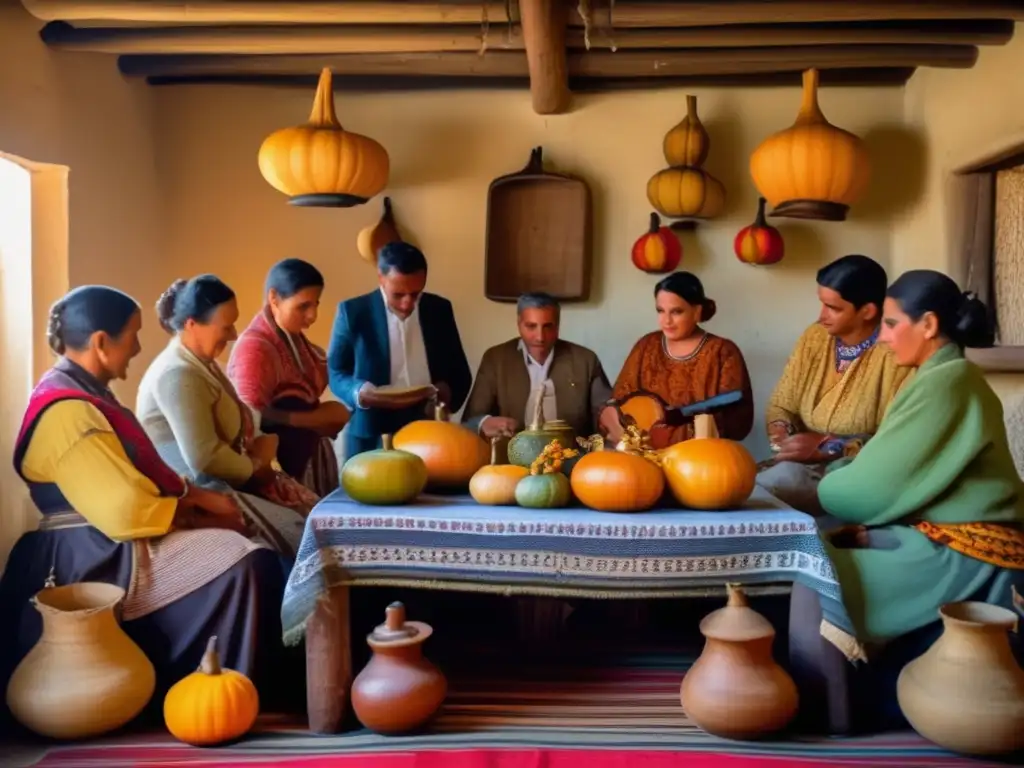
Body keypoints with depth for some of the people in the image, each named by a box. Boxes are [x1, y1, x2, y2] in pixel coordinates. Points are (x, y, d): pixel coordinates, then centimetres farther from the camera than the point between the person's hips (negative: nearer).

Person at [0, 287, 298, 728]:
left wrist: (196, 496, 0)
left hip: (108, 547, 10)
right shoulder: (69, 414, -21)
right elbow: (127, 513, -26)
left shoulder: (83, 394, 13)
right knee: (243, 563, -19)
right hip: (98, 559, -10)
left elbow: (139, 476, 15)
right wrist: (200, 512, -11)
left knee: (243, 555, 2)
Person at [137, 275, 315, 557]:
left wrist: (261, 447, -4)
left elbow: (237, 424, 16)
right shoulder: (178, 375, -21)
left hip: (229, 479, 10)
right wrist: (254, 468, -10)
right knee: (299, 532, -15)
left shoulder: (202, 362, 11)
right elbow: (204, 458, -27)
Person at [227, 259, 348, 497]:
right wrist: (318, 418, -18)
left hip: (311, 456, 8)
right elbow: (254, 419, -23)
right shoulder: (253, 349, -20)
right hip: (284, 466, -8)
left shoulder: (294, 337, 7)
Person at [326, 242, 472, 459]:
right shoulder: (353, 311, -2)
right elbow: (334, 371, 1)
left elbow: (460, 372, 11)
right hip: (372, 437, -2)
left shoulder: (440, 309, 6)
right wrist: (359, 393, -20)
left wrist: (448, 391, -11)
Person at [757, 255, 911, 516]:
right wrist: (782, 432, -11)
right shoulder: (814, 337, 5)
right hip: (804, 463, 5)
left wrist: (827, 446, -20)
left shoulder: (895, 353, -13)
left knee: (783, 479, -31)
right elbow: (781, 405, 10)